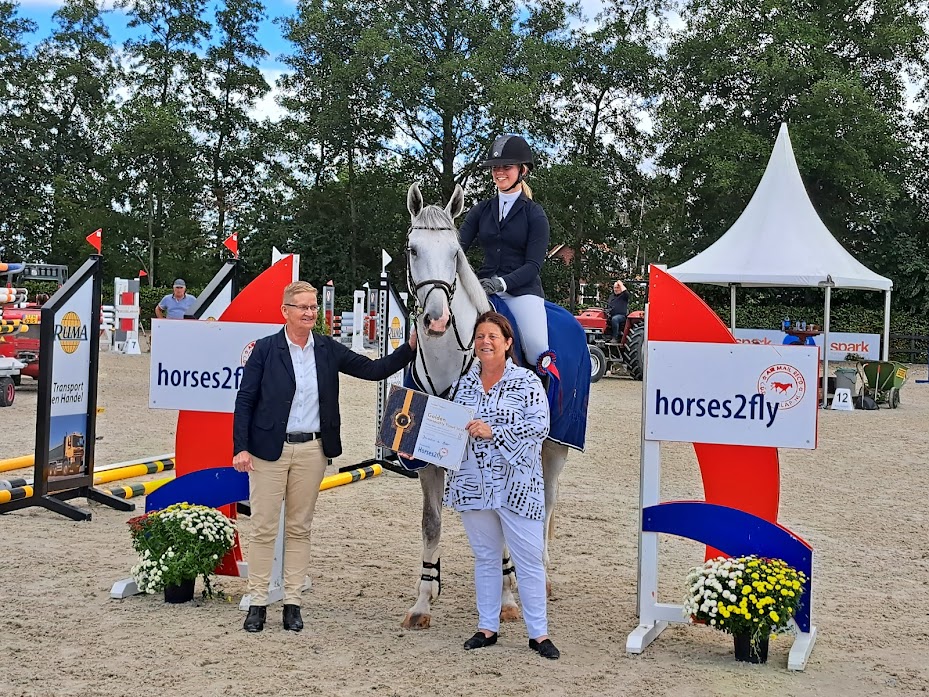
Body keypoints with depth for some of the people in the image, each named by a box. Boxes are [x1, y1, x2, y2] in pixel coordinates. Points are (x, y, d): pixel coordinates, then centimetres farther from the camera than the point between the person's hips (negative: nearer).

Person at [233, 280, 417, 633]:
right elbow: (244, 401, -4)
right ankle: (258, 603, 13)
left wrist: (411, 347, -3)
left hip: (311, 450, 3)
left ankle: (292, 602, 18)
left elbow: (373, 369, 8)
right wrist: (240, 448, -12)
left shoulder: (328, 350, 6)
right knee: (264, 529, 3)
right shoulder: (265, 349, -4)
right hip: (269, 450, -3)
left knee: (299, 528, 10)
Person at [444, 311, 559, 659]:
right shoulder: (466, 382, 9)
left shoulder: (527, 381, -6)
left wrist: (493, 432, -22)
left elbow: (539, 426, -15)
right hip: (473, 484, 5)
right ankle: (487, 628, 24)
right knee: (485, 558, 14)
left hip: (516, 485, -4)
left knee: (529, 560, 0)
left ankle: (538, 633, 8)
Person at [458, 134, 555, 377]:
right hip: (483, 287, 4)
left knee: (537, 348, -28)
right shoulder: (481, 210, 15)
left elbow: (533, 265, -5)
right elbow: (459, 245, 4)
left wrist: (502, 282, -21)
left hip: (522, 289, -4)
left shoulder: (535, 214, 3)